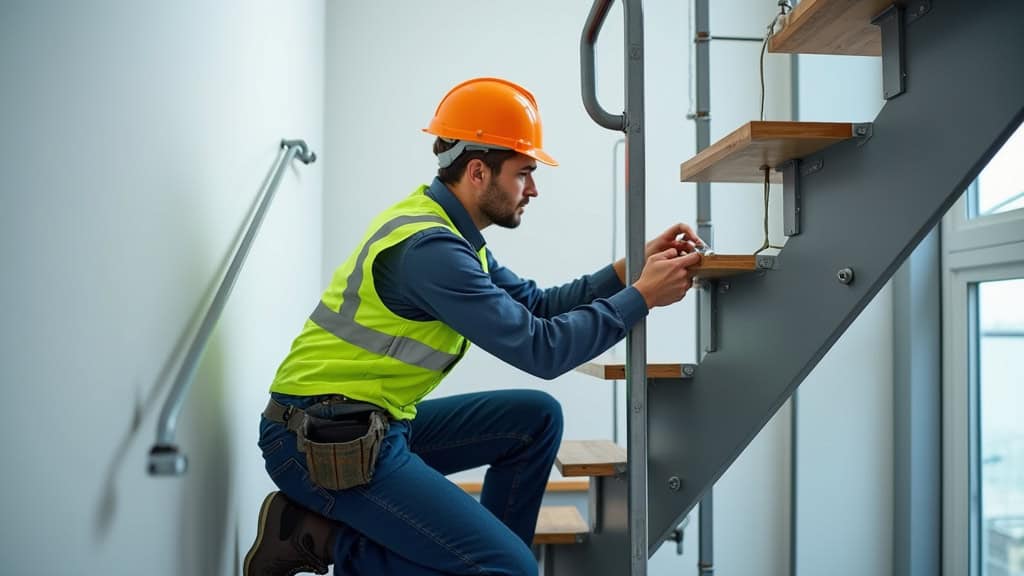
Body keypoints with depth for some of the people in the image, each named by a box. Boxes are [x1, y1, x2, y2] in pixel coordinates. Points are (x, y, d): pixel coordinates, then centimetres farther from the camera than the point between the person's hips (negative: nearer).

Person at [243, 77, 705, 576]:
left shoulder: (448, 229, 9)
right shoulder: (430, 247, -22)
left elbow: (534, 306, 10)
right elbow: (539, 349, -23)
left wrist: (628, 269, 1)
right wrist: (642, 296, -14)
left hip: (374, 425, 10)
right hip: (324, 441, -10)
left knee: (536, 417, 9)